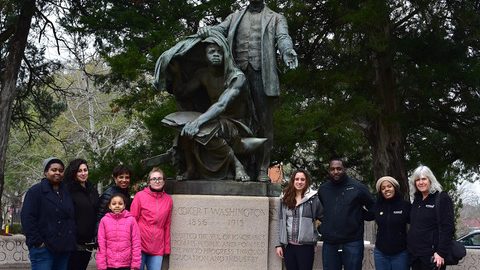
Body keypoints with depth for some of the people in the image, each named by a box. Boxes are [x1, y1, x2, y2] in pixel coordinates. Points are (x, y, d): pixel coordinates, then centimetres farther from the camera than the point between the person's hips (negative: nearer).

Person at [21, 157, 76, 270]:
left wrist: (71, 241, 8)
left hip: (64, 249, 6)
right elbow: (27, 219, -10)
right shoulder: (35, 191, -2)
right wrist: (37, 242, -15)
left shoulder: (66, 193, 16)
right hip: (43, 249, -6)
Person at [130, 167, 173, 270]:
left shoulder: (168, 200, 7)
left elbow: (167, 225, 11)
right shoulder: (140, 196, -2)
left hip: (158, 248, 2)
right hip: (140, 245, -2)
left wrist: (167, 247, 10)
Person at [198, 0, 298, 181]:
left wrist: (287, 51, -25)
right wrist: (206, 31, -16)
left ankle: (262, 170, 0)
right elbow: (219, 29, 9)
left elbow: (282, 37, -1)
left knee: (264, 123, -3)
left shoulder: (275, 18, 17)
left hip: (262, 74, -2)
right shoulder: (234, 17, 25)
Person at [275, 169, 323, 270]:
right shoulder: (285, 199, 7)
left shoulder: (313, 198, -4)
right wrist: (279, 244, 6)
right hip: (288, 245, 3)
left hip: (306, 246, -3)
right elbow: (281, 222, 8)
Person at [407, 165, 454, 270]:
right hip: (414, 254, 7)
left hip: (431, 255, -6)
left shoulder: (442, 198, -6)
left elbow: (447, 228, -13)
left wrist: (441, 252, -20)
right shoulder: (416, 200, 15)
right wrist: (410, 248, 13)